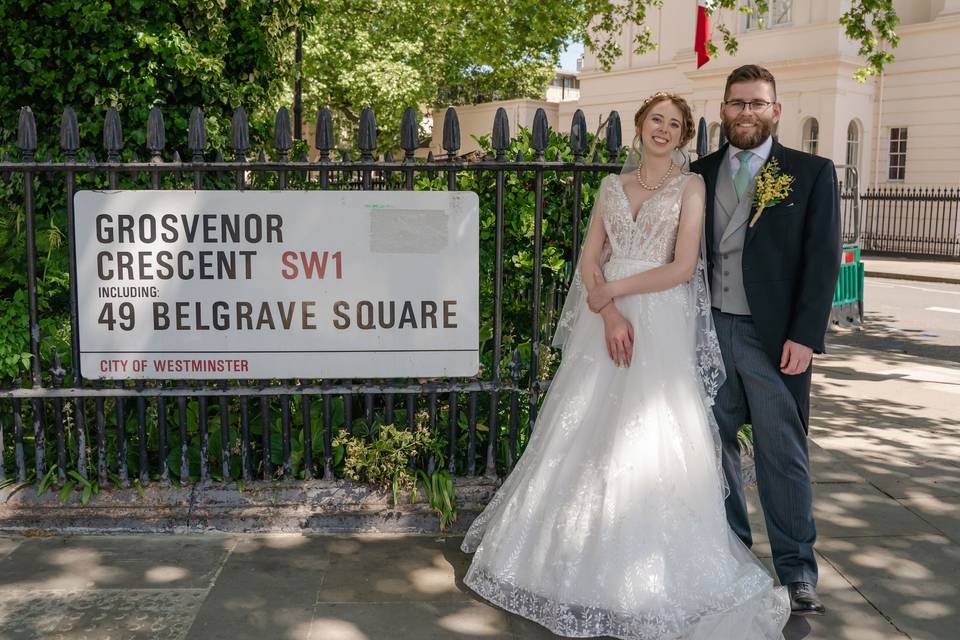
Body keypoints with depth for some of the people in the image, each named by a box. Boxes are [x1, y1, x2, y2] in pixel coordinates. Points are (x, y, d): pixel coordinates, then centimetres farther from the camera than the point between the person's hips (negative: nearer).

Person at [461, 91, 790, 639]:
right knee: (585, 436, 6)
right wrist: (608, 313, -12)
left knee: (652, 443, -3)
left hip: (660, 326, -4)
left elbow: (683, 268, -8)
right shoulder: (612, 186, 13)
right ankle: (582, 557, 23)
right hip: (606, 322, 4)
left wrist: (612, 290, -9)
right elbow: (589, 259, 4)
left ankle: (650, 572, 12)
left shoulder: (691, 186, 2)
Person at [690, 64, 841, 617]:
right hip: (709, 330, 3)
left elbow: (823, 260, -4)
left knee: (783, 455, 3)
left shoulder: (812, 173, 0)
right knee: (716, 444, 12)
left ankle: (798, 571, 16)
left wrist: (804, 337, -11)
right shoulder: (700, 174, 9)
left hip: (774, 337, -3)